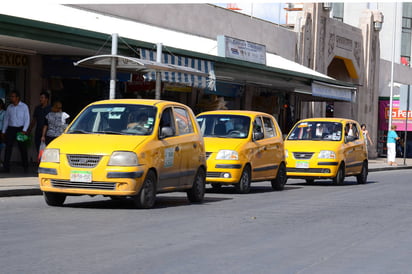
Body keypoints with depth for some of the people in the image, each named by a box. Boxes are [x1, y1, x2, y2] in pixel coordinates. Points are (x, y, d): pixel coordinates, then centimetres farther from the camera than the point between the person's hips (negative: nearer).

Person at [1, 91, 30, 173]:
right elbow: (6, 119, 13)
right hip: (10, 129, 3)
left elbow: (27, 119, -5)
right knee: (8, 148, -3)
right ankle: (6, 167, -3)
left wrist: (24, 130, -15)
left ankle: (25, 167, 15)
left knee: (22, 148, 4)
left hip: (20, 129, -3)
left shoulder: (24, 106, -2)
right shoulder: (9, 107, 9)